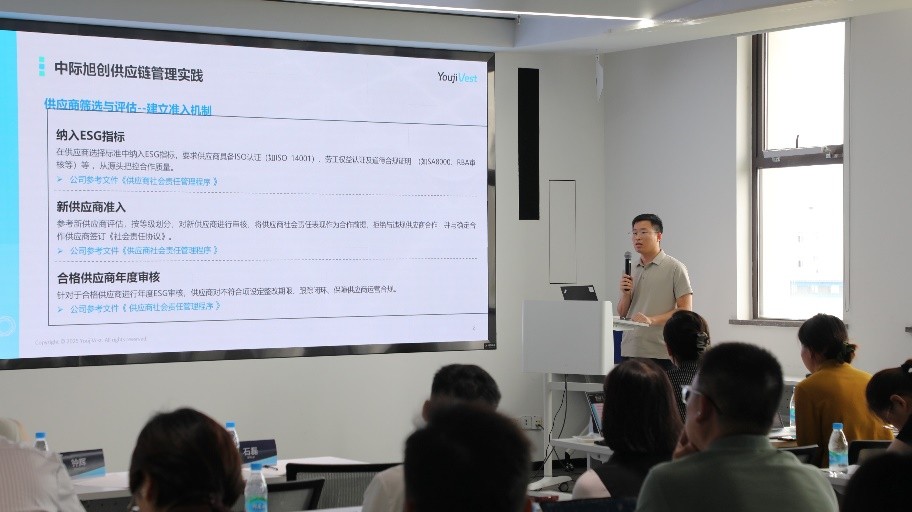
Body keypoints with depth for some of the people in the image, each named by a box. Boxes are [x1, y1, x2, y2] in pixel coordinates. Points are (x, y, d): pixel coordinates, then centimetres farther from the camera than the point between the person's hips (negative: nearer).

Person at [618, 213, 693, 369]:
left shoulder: (675, 268, -1)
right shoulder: (631, 270, 15)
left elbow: (685, 310, -7)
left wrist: (652, 320, -19)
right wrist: (626, 294, -3)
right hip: (629, 351, 5)